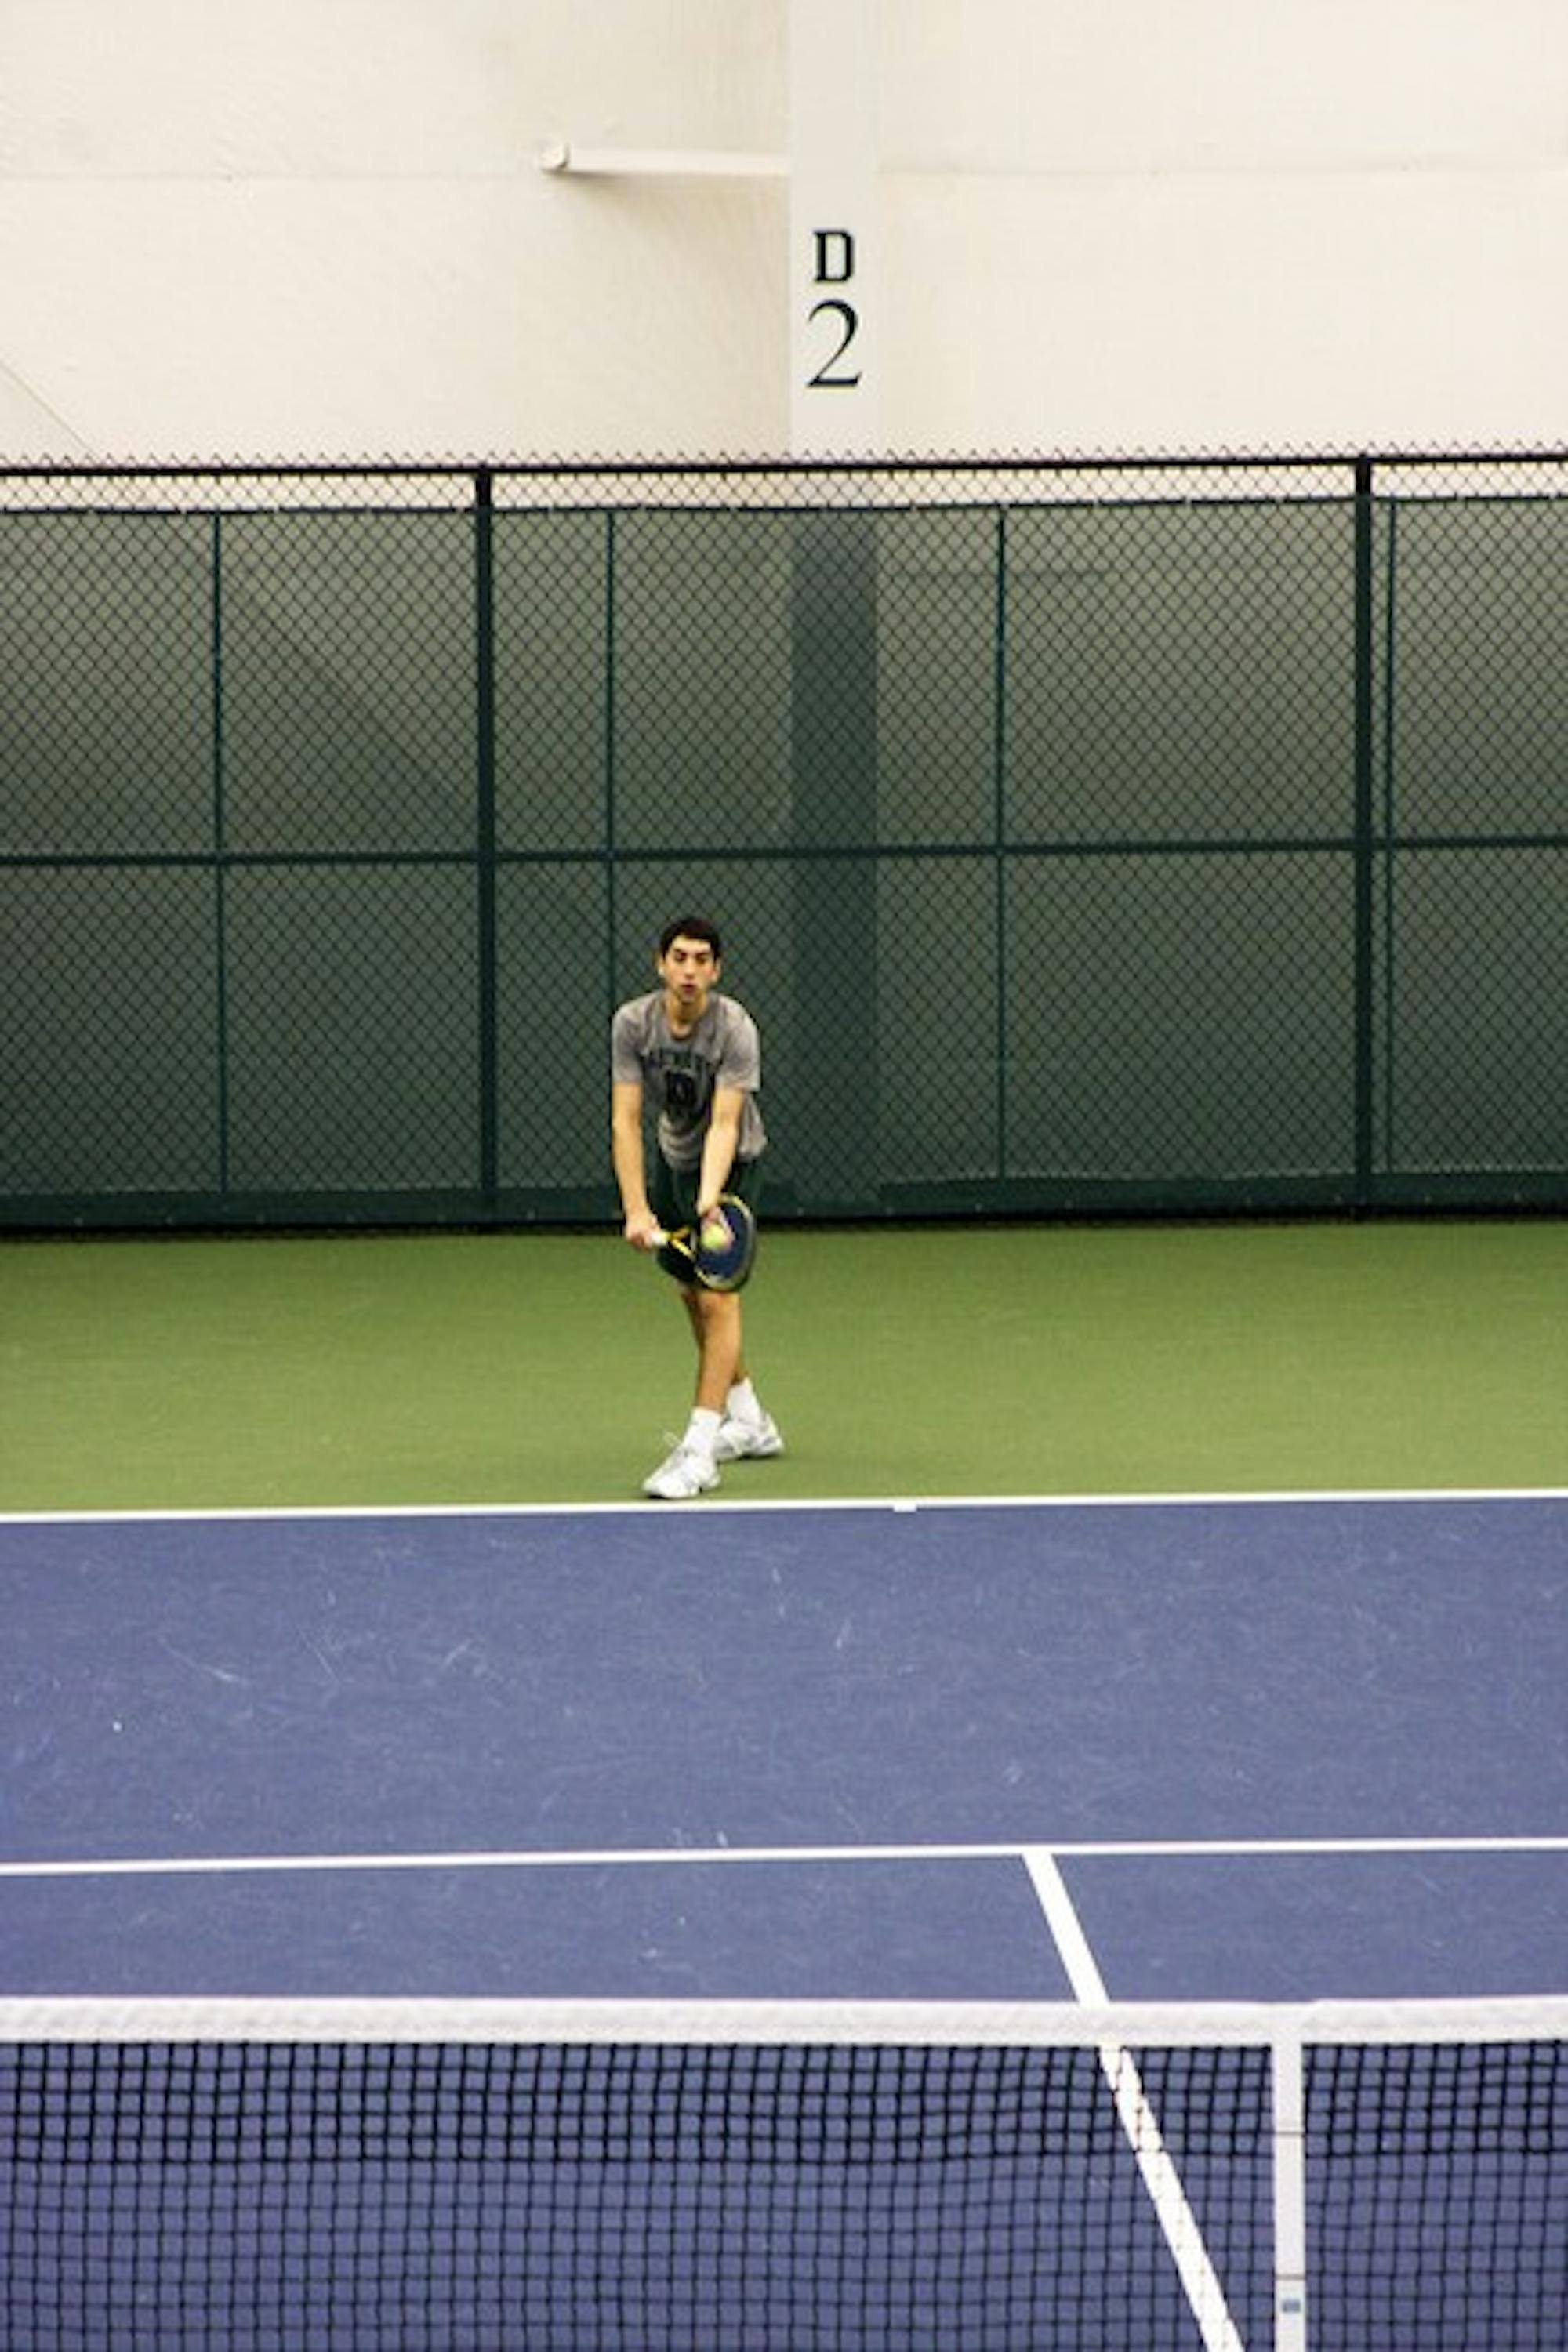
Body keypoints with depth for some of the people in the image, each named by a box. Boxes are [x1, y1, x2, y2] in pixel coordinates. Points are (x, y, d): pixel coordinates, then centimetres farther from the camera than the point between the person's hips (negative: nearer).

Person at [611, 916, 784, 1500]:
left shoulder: (735, 1030, -28)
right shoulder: (633, 1023, -19)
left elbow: (725, 1125, -34)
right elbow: (625, 1122, -23)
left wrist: (709, 1199, -50)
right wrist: (635, 1209, -33)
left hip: (730, 1163, -5)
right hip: (671, 1156, 5)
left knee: (717, 1298, -15)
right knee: (690, 1291, 15)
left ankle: (699, 1452, -17)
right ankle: (749, 1421, 33)